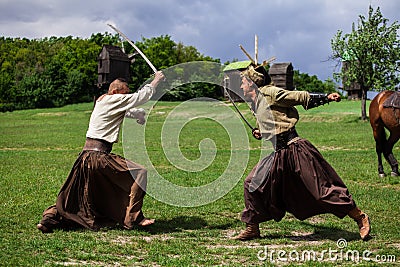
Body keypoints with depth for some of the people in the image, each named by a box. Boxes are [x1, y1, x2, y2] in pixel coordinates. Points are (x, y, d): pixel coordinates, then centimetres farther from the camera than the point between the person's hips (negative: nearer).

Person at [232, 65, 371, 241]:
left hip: (295, 149, -8)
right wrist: (260, 133, 10)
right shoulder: (255, 104, 16)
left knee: (323, 188, -6)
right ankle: (252, 229, 16)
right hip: (277, 154, 9)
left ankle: (360, 217, 7)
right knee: (253, 184, 3)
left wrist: (326, 98, -16)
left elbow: (300, 97, -9)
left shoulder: (269, 93, -8)